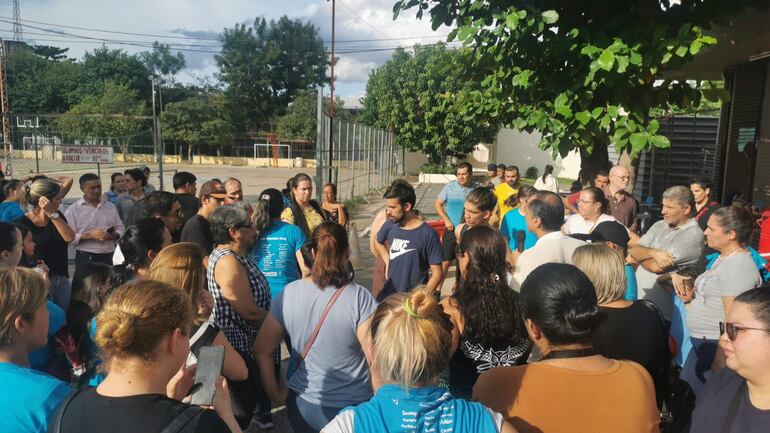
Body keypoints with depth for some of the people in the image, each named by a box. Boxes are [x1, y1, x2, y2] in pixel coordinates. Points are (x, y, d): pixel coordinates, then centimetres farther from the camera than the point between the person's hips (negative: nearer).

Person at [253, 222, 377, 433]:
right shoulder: (359, 297, -18)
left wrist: (275, 392, 10)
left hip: (302, 404, 3)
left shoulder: (289, 293, -8)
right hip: (352, 408, -2)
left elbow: (261, 350, -1)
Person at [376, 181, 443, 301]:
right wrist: (387, 261, 7)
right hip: (388, 296, 4)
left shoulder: (427, 234, -15)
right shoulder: (390, 225, -2)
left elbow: (437, 274, -11)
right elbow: (379, 242, 22)